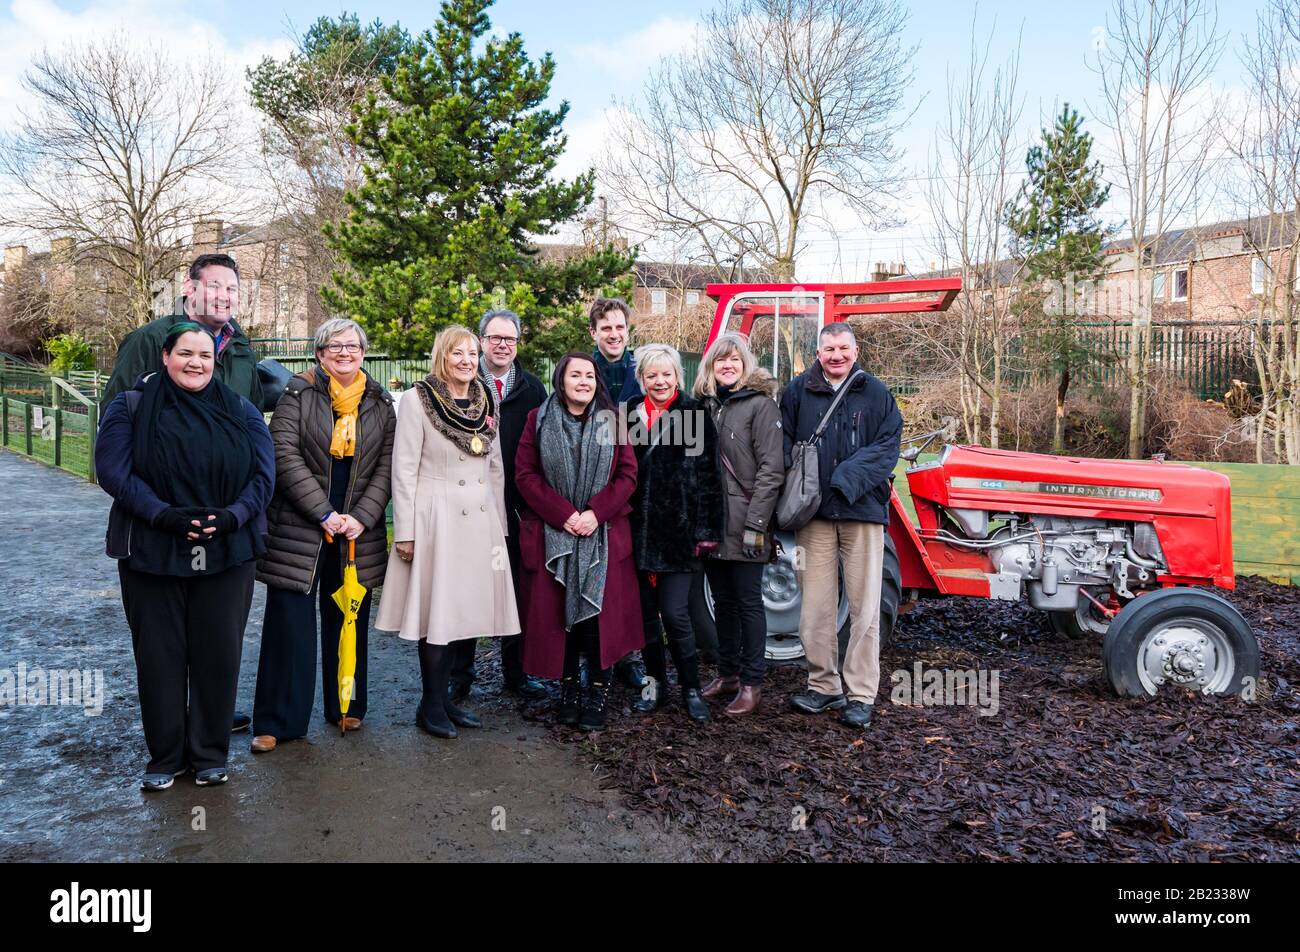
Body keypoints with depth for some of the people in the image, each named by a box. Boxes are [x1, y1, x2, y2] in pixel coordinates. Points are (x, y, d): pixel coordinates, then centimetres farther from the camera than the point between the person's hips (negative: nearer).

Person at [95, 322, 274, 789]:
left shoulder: (241, 411, 8)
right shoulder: (130, 408, 3)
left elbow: (263, 474, 1)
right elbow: (113, 470, -7)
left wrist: (231, 517, -16)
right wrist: (165, 515, -20)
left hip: (227, 554, 1)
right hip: (151, 553, -1)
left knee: (219, 655, 5)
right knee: (159, 656, 7)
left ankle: (209, 755, 20)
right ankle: (165, 756, 22)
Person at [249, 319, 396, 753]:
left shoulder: (380, 403, 7)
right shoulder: (298, 393, -2)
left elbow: (387, 465, 4)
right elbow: (285, 455, -10)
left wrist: (361, 517, -9)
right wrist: (325, 513, -14)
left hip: (359, 531, 3)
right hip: (299, 528, -3)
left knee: (349, 619, 11)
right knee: (289, 622, 0)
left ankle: (346, 707, 26)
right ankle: (277, 721, 11)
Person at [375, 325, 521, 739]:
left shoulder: (485, 402, 10)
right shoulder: (418, 400, -5)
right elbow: (404, 469, -7)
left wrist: (500, 524, 14)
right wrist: (404, 531, -10)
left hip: (479, 521, 5)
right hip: (436, 519, -5)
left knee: (460, 610, 9)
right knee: (436, 612, 0)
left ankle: (443, 697, 22)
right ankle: (431, 705, 14)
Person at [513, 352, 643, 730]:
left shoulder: (612, 422, 7)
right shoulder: (538, 420, 5)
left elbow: (627, 475, 2)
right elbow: (526, 474, -2)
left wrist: (596, 513, -12)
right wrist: (563, 514, -13)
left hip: (603, 535, 0)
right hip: (551, 534, 0)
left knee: (600, 611, -3)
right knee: (557, 611, 2)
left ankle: (598, 692, 9)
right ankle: (568, 688, 15)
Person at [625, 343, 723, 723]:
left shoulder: (694, 414, -1)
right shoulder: (631, 414, 8)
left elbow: (708, 475, -4)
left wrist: (707, 530, -8)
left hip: (679, 531, -4)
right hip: (639, 530, 4)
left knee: (675, 613, -5)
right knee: (645, 611, 9)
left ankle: (691, 688, 13)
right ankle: (656, 684, 24)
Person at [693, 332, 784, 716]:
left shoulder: (760, 404, -6)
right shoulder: (704, 404, 11)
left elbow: (771, 469, -12)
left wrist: (756, 522, -17)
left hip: (744, 524, -6)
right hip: (710, 522, 6)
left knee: (748, 601, 2)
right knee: (723, 601, 14)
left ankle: (751, 683, 12)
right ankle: (727, 674, 26)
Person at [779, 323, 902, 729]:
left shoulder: (876, 393, 4)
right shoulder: (798, 391, 5)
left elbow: (887, 447, -2)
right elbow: (783, 447, 3)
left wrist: (849, 478, -17)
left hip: (862, 512, -1)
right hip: (814, 513, 1)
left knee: (864, 607, 2)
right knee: (815, 605, 6)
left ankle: (861, 694, 12)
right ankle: (824, 686, 20)